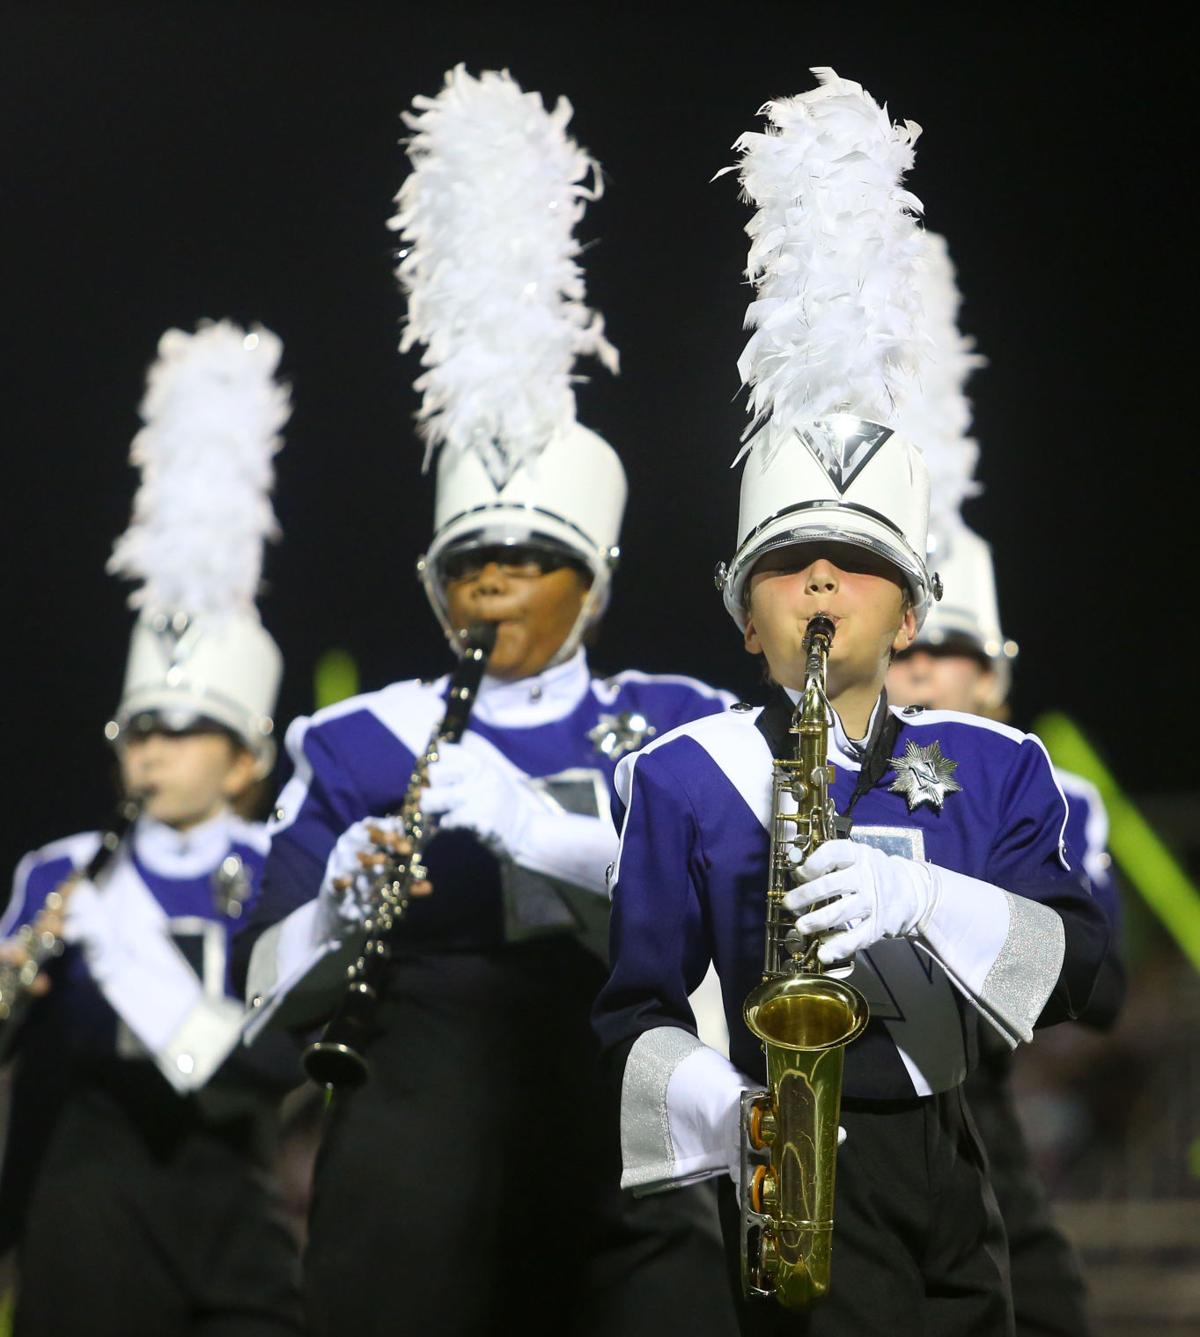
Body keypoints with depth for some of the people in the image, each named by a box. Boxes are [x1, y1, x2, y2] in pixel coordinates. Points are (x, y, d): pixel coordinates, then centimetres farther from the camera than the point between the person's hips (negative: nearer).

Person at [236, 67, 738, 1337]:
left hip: (628, 1166, 0)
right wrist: (341, 907, -15)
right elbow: (271, 1007, 6)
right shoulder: (354, 746, 9)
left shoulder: (676, 728, 8)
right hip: (412, 1177, 0)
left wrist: (533, 824, -20)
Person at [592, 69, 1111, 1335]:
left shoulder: (993, 767, 11)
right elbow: (639, 1002, 5)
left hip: (950, 1174, 4)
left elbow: (1076, 963, -1)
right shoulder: (686, 777, 5)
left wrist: (921, 902, -18)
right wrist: (719, 1108, -16)